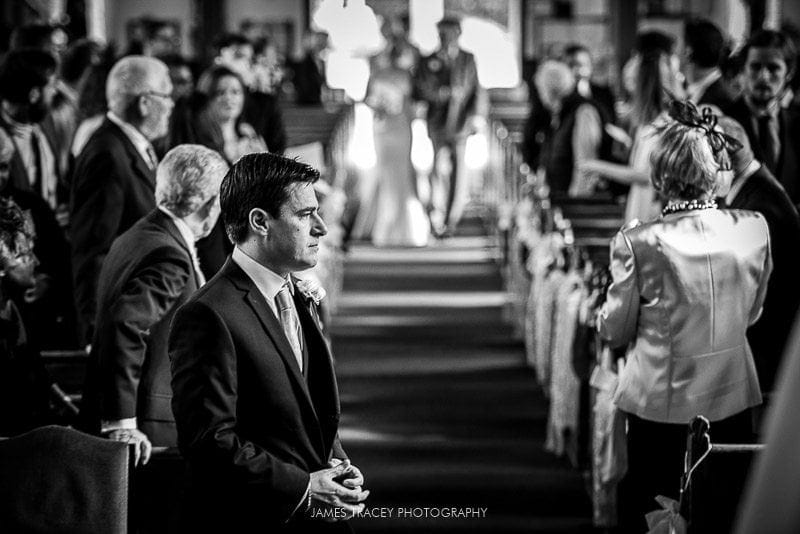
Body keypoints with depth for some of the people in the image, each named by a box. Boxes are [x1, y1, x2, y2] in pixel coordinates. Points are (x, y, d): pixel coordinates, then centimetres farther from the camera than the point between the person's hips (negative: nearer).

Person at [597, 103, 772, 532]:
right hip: (732, 401, 3)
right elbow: (751, 315, 7)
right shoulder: (754, 231, -9)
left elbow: (614, 331, -5)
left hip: (661, 406, -3)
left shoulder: (638, 243, -18)